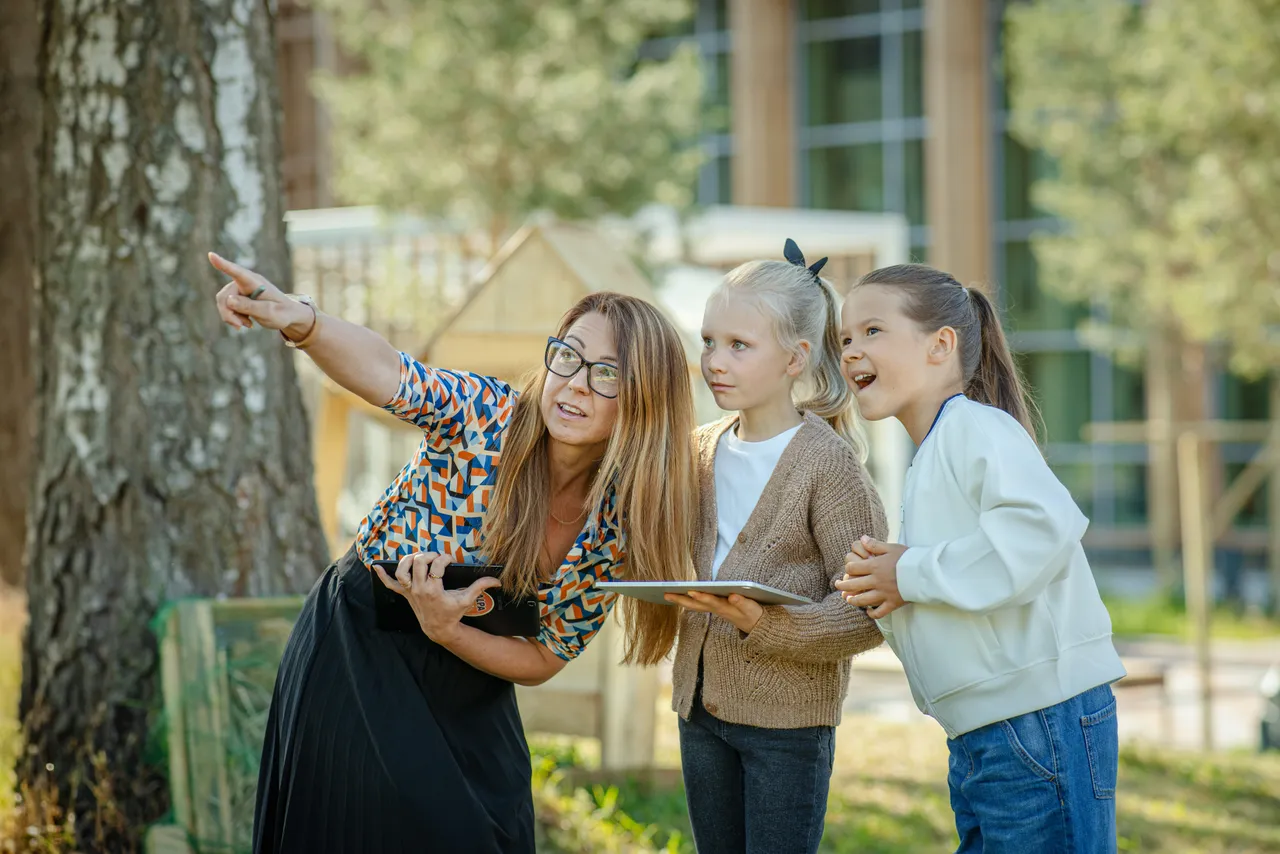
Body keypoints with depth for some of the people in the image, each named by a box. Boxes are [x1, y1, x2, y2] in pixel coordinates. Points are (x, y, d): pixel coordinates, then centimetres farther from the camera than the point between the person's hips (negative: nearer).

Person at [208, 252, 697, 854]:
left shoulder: (617, 524, -10)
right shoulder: (486, 415, -20)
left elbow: (543, 660, -4)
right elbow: (383, 371, -40)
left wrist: (446, 629, -23)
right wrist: (298, 322, -60)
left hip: (468, 681, 4)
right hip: (356, 653, -4)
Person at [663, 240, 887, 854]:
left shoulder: (827, 461, -13)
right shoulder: (703, 450, 7)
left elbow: (865, 612, -16)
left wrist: (764, 625, -28)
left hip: (789, 717, -6)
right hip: (702, 708, 7)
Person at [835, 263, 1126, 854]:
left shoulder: (974, 426, -10)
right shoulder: (929, 457, 19)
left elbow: (1047, 524, -30)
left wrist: (914, 575, -19)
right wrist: (882, 579, -2)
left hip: (1043, 720, -10)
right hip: (981, 738, 10)